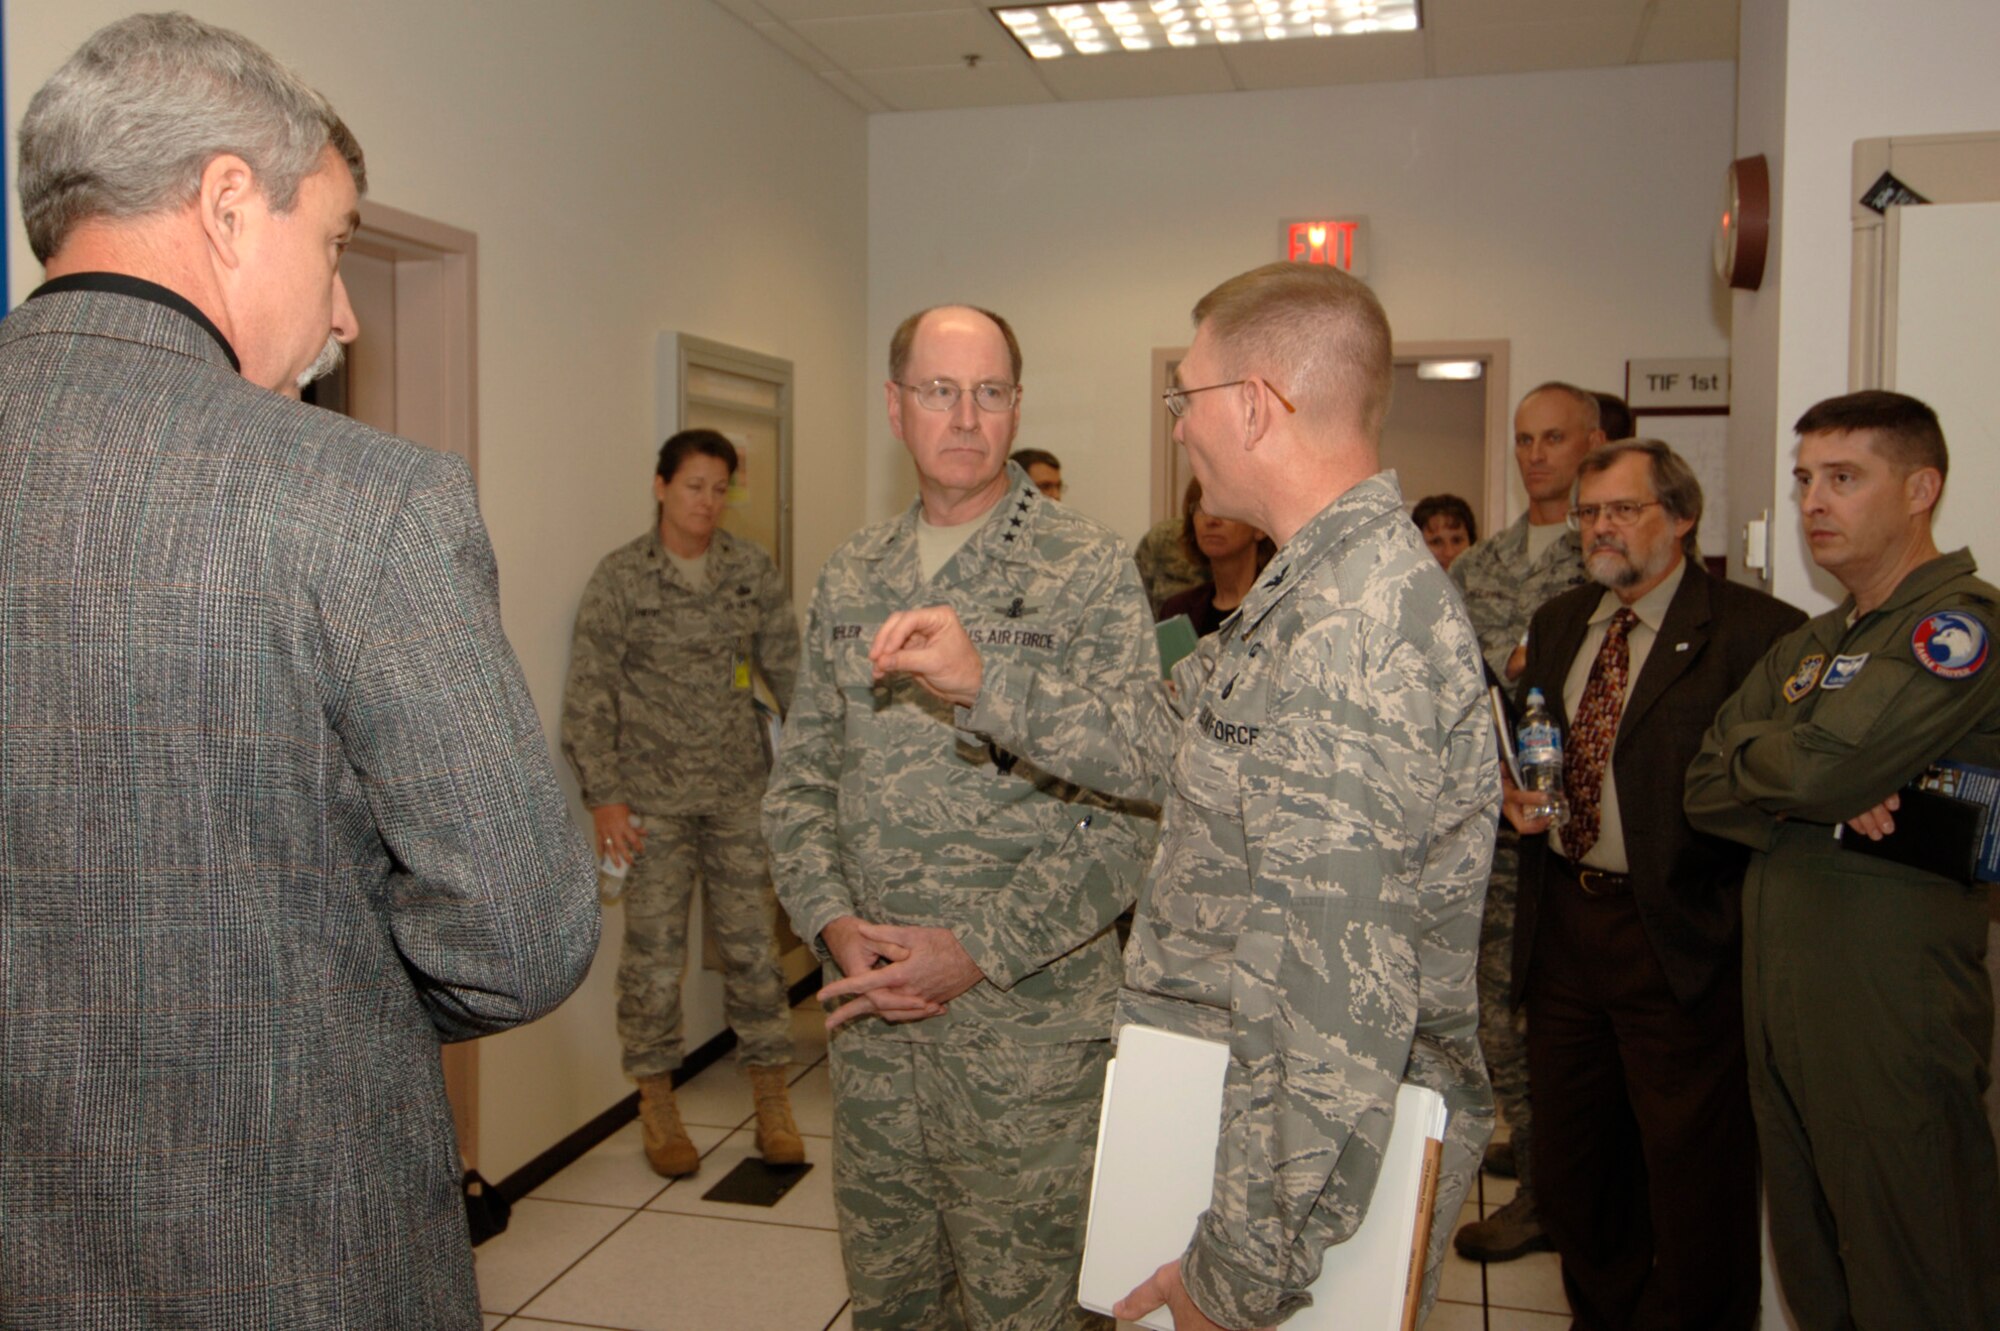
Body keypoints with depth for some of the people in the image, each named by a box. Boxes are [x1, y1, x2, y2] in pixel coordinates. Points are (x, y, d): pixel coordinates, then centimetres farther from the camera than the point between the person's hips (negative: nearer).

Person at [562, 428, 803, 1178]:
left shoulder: (751, 571, 4)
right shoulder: (620, 577, -4)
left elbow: (790, 670, 8)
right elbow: (588, 694, -5)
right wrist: (603, 795, -10)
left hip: (740, 792, 2)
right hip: (654, 798, -2)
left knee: (753, 943, 6)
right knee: (654, 953, 4)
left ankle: (771, 1097, 20)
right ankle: (656, 1106, 21)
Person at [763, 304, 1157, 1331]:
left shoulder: (1089, 572, -8)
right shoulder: (852, 577, 8)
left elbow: (1128, 811, -12)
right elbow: (801, 777, 10)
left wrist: (979, 951, -16)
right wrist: (834, 924, -6)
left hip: (1029, 1014, -4)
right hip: (869, 1011, 5)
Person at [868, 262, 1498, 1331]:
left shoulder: (1345, 640, -29)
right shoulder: (1339, 585, 7)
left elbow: (1333, 1012, -30)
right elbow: (1176, 743, 15)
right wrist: (983, 684, 9)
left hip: (1306, 1174, -9)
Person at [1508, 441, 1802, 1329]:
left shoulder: (1753, 631, -11)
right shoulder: (1558, 623, 13)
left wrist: (1730, 911, -24)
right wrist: (1517, 793, 3)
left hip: (1677, 933, -7)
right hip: (1563, 921, 7)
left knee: (1690, 1161, 6)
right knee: (1571, 1151, 19)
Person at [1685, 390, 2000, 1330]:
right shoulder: (1805, 648, 17)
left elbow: (1823, 761, -24)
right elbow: (1704, 791, 9)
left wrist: (1750, 764, -1)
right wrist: (1814, 801, -11)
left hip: (1892, 995, -8)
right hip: (1780, 980, 8)